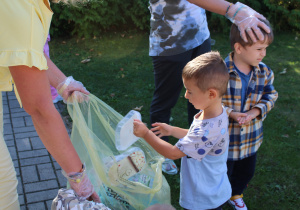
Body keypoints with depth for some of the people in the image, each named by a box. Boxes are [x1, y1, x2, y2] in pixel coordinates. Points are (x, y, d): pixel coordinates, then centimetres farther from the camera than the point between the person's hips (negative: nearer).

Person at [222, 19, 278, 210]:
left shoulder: (264, 71, -8)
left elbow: (270, 95, 0)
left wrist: (254, 112, -17)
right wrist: (231, 113, -27)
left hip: (251, 137, 5)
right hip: (224, 137, -5)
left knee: (246, 172, 26)